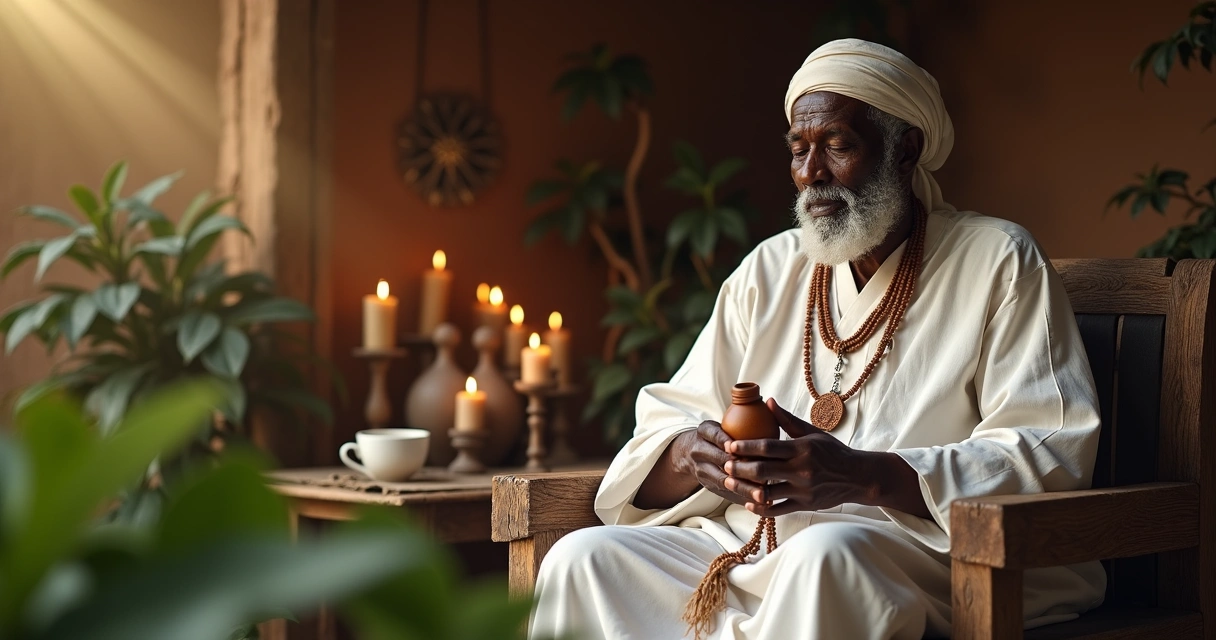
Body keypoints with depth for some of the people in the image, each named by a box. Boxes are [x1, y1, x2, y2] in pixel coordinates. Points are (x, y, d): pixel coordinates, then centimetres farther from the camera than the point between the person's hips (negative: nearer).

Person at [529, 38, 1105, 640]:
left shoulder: (998, 263, 5)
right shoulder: (768, 271, 19)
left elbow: (1050, 454, -7)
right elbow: (664, 424, 16)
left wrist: (864, 476, -21)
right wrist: (692, 455, -11)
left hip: (922, 555, -4)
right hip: (752, 548, 5)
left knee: (828, 552, -38)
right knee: (582, 558, -20)